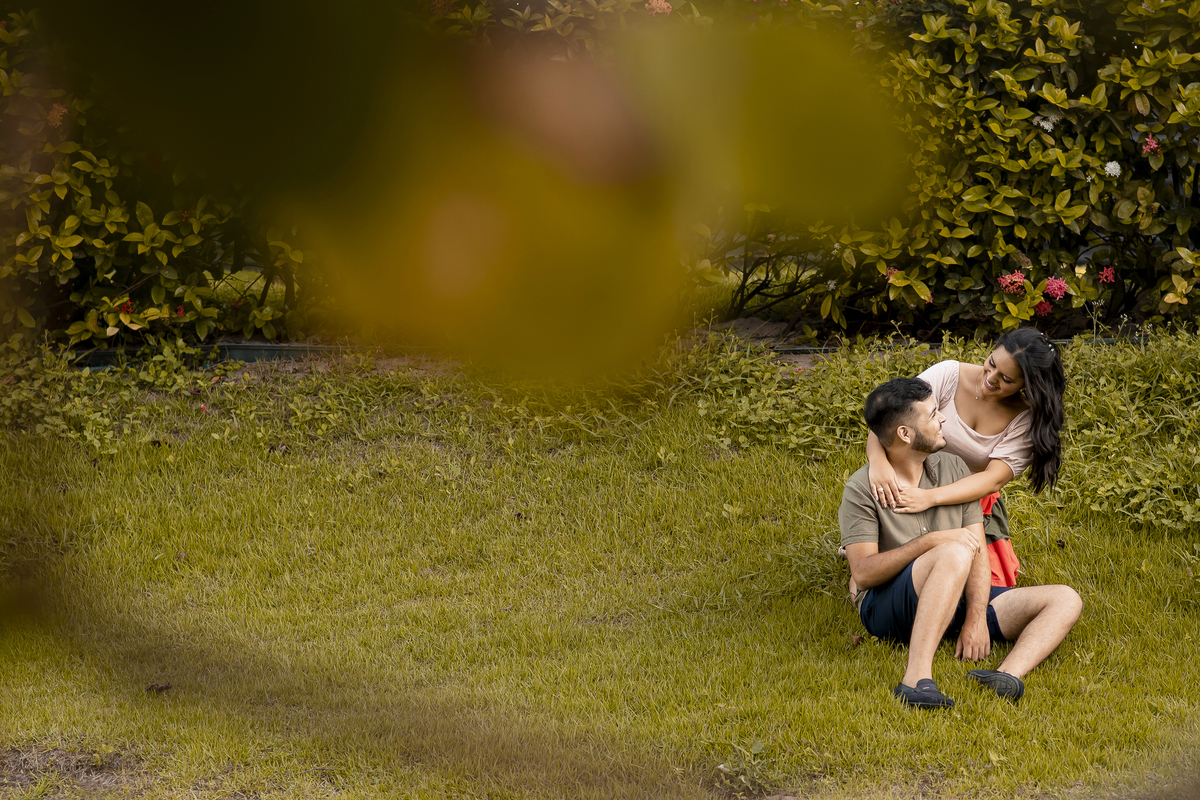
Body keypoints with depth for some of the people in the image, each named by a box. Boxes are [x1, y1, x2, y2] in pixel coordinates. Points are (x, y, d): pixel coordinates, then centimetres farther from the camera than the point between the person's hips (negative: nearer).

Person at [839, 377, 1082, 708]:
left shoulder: (953, 468, 7)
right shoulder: (862, 488, -9)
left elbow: (979, 550, 1)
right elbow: (863, 573, -16)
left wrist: (976, 618, -14)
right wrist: (930, 541, -24)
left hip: (954, 600, 7)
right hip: (887, 610, -7)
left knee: (1065, 600, -8)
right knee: (955, 553, -36)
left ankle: (1008, 674, -37)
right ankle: (918, 678, -46)